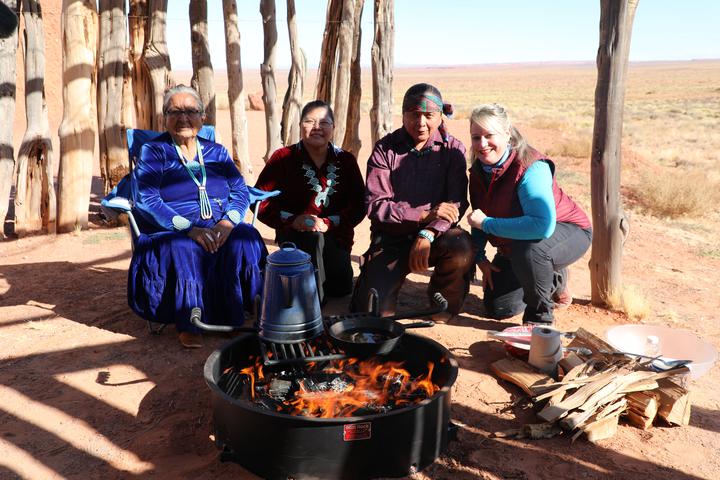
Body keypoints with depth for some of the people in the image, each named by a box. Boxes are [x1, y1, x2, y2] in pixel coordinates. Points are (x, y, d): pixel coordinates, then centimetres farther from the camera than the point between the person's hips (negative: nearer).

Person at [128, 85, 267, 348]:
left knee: (245, 240, -28)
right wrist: (190, 229, -22)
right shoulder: (152, 152, 5)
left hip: (220, 230, 3)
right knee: (183, 250, -36)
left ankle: (234, 317, -18)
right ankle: (187, 324, -23)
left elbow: (240, 191, 6)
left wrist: (228, 222, -16)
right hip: (170, 233, -2)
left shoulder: (216, 152, 17)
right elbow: (146, 200, -9)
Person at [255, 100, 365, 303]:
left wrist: (328, 223, -16)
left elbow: (359, 205, 0)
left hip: (335, 236, 2)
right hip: (294, 234, -2)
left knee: (341, 288, -15)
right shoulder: (284, 158, 2)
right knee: (314, 239, -35)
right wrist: (292, 220, -19)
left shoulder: (346, 160, 7)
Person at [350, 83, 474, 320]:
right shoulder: (385, 149, -4)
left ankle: (443, 303, -3)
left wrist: (427, 234, -28)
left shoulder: (452, 149, -1)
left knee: (462, 247, -34)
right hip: (391, 238, -1)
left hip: (435, 236, 1)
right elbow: (375, 205, -12)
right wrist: (425, 214, -23)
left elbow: (457, 202, -10)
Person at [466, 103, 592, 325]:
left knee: (527, 249, -42)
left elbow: (543, 226, -46)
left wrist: (486, 223, -38)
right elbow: (479, 217, 3)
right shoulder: (479, 169, -8)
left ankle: (540, 316, -13)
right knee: (496, 308, 6)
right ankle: (553, 282, 32)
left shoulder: (531, 168, -33)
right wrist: (480, 258, -8)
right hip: (515, 245, 8)